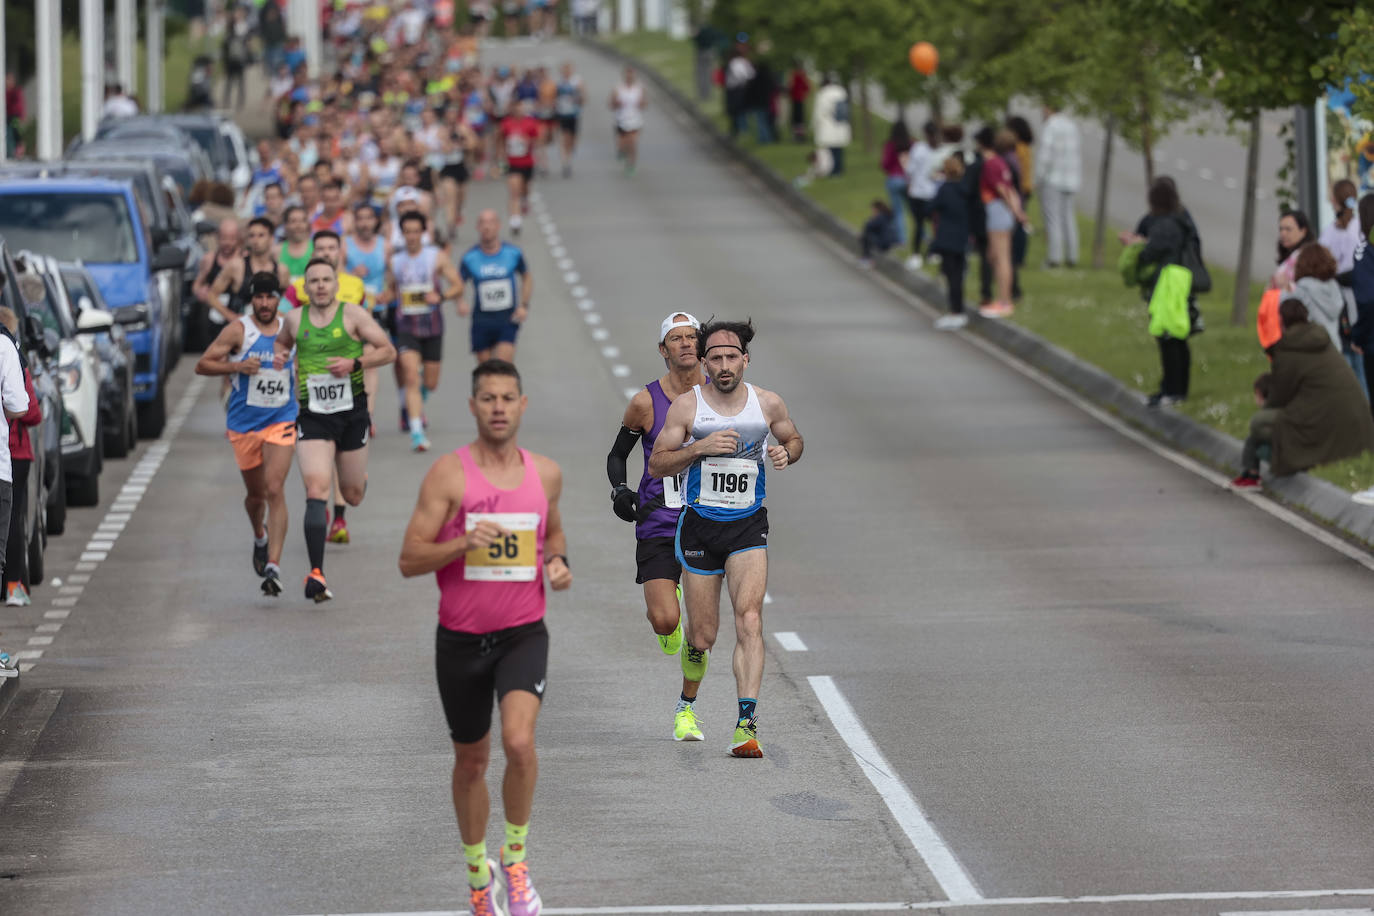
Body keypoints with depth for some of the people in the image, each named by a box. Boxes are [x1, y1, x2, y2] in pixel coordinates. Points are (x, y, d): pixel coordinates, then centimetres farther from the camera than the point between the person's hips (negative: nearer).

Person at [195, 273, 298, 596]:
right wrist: (237, 366, -19)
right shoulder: (238, 331, -5)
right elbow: (202, 365, -5)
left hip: (281, 421, 0)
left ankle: (273, 566, -20)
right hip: (244, 424, 0)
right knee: (256, 493, 13)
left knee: (275, 490, -15)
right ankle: (260, 537, 47)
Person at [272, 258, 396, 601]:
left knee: (353, 496, 13)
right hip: (312, 416, 0)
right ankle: (316, 573, -21)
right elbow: (282, 341, 26)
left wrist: (354, 363, -17)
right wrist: (279, 354, 3)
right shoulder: (295, 318, 5)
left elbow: (388, 351, -2)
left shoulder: (353, 315, -3)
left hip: (352, 413, 0)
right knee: (316, 489, -18)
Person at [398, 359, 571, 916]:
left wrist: (559, 565, 2)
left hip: (523, 634, 1)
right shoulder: (448, 474, -8)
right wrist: (464, 542, -26)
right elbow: (409, 561, -10)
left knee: (519, 740, -24)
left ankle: (516, 855, -2)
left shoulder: (545, 473, 3)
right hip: (461, 639, -1)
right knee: (471, 761, 13)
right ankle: (478, 871, 35)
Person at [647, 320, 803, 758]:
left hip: (748, 527, 0)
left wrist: (785, 452, -5)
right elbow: (657, 464, -4)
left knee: (749, 619, -19)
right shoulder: (687, 405, -5)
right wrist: (701, 448, -20)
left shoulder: (767, 404, 0)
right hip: (699, 525, 0)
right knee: (702, 636, 5)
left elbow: (794, 439, 19)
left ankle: (747, 722, -24)